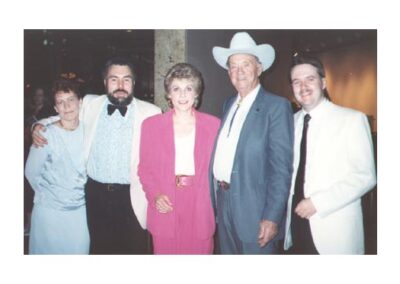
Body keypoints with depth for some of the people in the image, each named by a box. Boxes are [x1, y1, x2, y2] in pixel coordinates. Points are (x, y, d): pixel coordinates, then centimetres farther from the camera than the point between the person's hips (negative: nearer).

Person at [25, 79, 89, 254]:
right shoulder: (46, 136, -15)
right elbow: (31, 173, -5)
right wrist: (48, 196, 6)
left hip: (80, 208, 3)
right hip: (50, 210, -3)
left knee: (80, 250, 14)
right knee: (48, 250, 12)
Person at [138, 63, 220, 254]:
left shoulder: (213, 124, 4)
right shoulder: (151, 125, 4)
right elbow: (144, 168, 7)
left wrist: (213, 200, -5)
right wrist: (155, 196, -8)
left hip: (201, 209, 0)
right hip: (165, 209, 0)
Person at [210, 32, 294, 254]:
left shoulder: (277, 106, -11)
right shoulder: (229, 104, 11)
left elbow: (282, 167, -16)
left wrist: (272, 217, -19)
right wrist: (216, 198, 10)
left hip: (255, 210, -6)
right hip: (223, 202, 7)